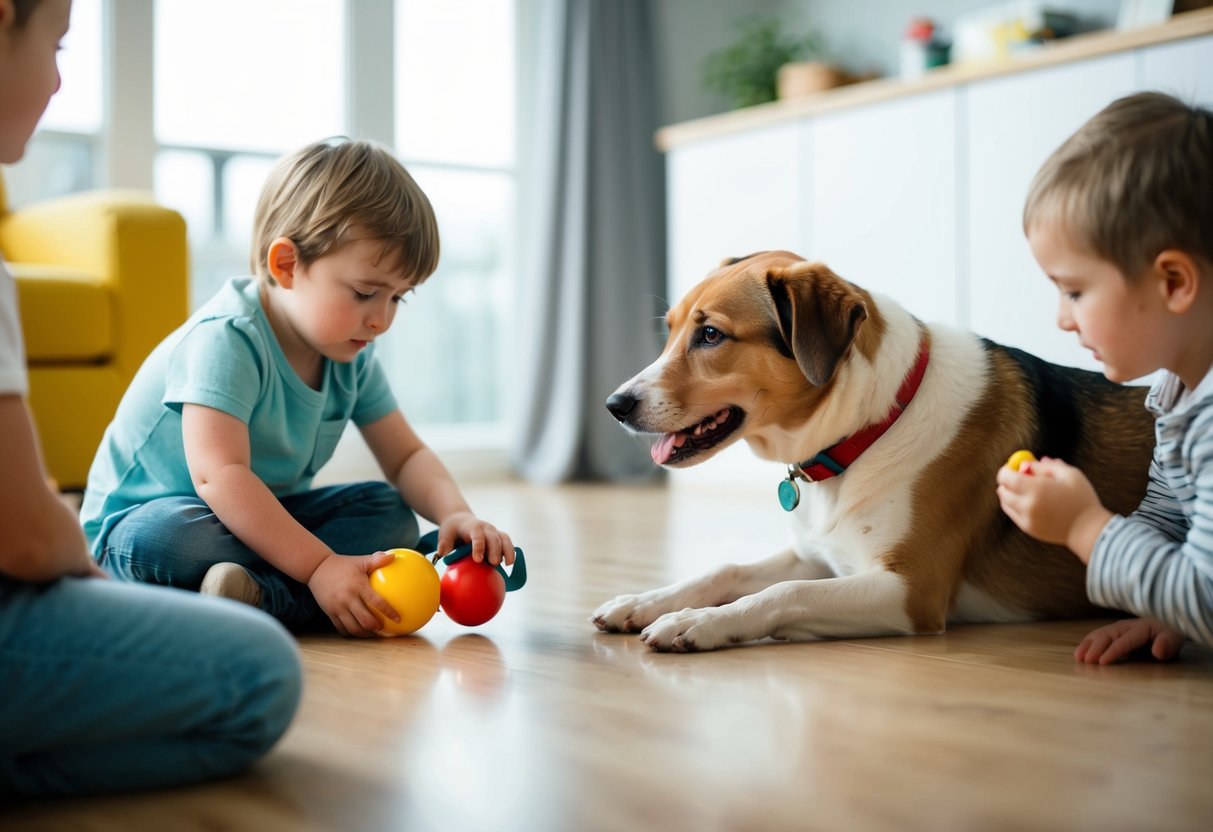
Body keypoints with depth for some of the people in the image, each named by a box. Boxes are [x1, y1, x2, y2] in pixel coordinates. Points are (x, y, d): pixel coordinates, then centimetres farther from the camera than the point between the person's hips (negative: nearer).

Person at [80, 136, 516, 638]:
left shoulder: (351, 358, -1)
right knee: (163, 539, -39)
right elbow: (220, 476, -35)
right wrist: (319, 566, -40)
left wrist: (455, 515, -18)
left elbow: (406, 456, 4)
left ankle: (262, 593, -29)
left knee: (393, 513, -9)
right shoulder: (225, 339, -26)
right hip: (141, 519, -7)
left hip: (259, 517, 7)